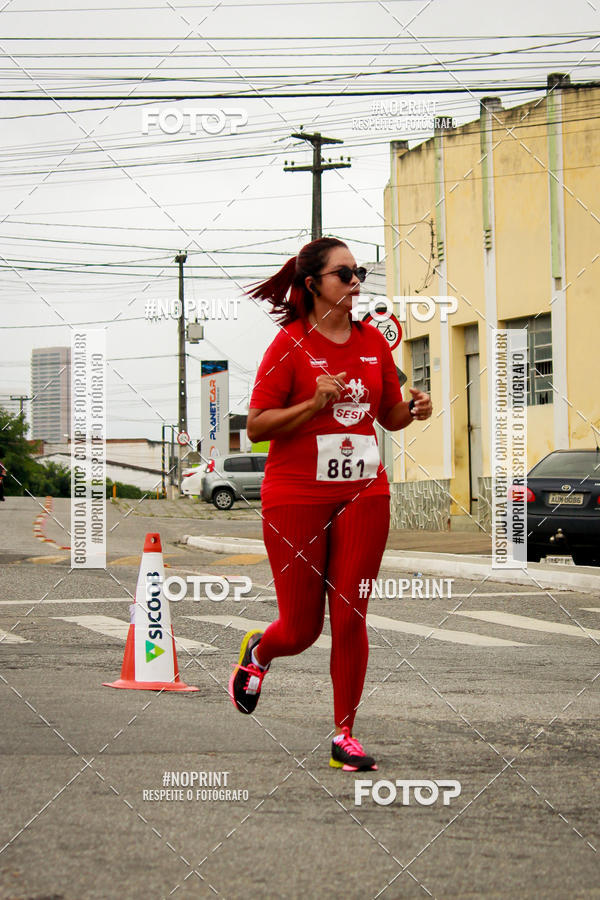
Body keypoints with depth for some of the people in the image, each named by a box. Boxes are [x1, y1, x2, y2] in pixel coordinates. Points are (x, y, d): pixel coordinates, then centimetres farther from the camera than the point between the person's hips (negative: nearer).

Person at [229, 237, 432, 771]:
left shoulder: (373, 341, 7)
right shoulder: (291, 344, -7)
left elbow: (390, 416, 18)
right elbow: (256, 426, -9)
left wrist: (413, 409, -4)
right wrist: (315, 403, -21)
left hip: (363, 496, 4)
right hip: (297, 497, -3)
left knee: (350, 618, 0)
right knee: (301, 628, 3)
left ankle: (345, 735, 10)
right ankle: (258, 652, 38)